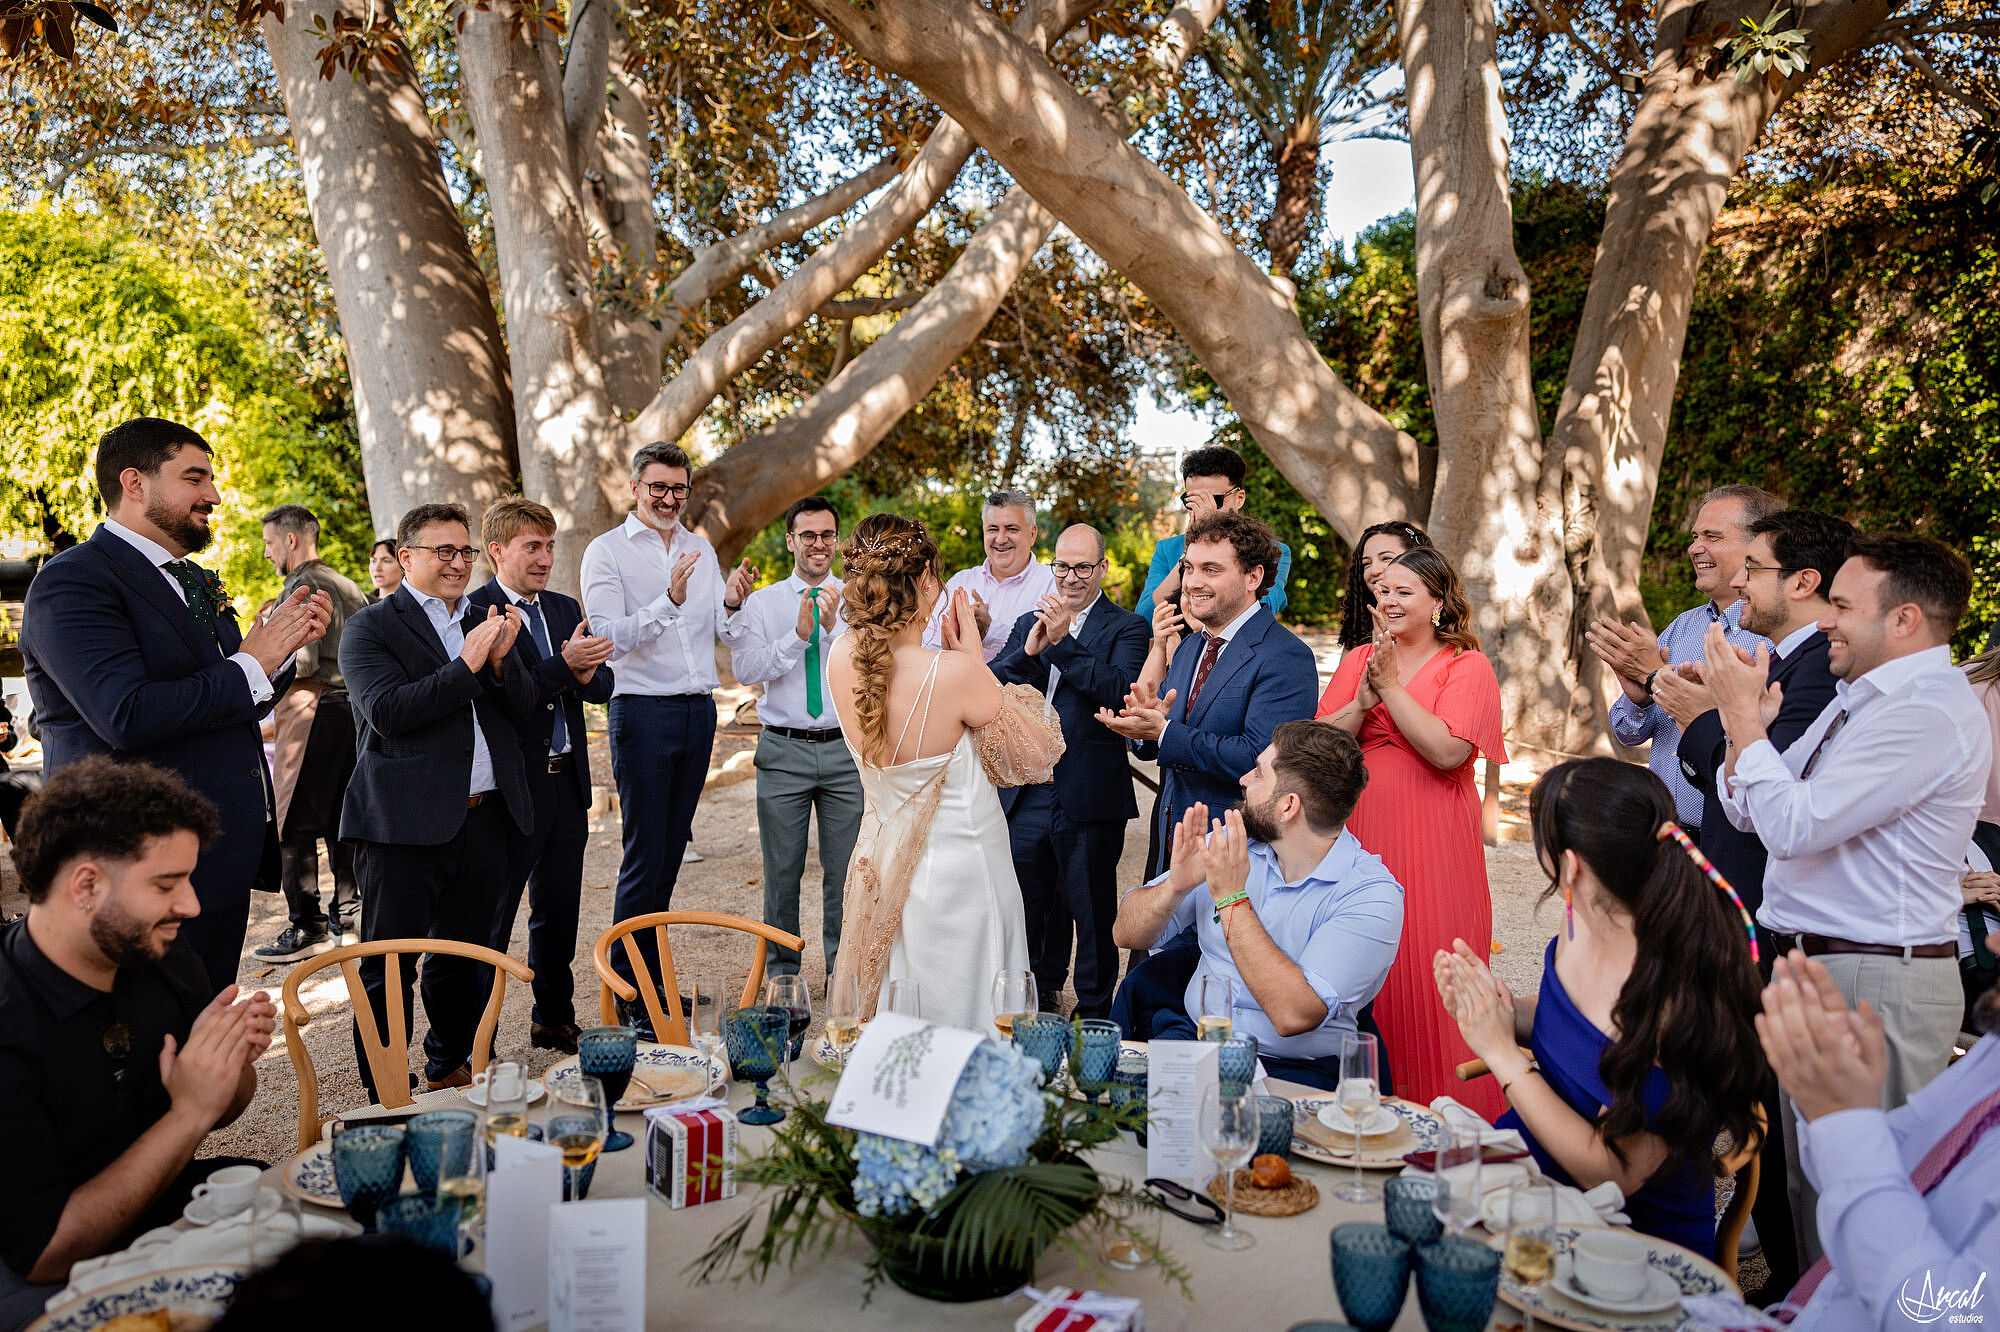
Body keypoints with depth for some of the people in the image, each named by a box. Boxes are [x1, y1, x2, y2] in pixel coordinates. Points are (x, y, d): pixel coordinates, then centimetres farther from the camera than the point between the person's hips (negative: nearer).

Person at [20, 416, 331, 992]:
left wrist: (283, 644, 3)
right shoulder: (73, 582, -11)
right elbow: (128, 716, -25)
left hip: (225, 854, 9)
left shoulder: (193, 582, 17)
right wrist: (250, 664, -15)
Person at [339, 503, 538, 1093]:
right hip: (405, 823, -5)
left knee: (462, 959, 17)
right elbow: (387, 712, -16)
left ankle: (450, 1069, 33)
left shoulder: (486, 622, 16)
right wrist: (467, 664, -17)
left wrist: (501, 659, -9)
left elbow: (525, 708, 10)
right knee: (388, 971, 3)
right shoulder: (371, 627, -3)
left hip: (487, 818, 6)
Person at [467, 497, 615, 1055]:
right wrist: (565, 664, -29)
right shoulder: (474, 612, -10)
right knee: (491, 917, 3)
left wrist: (587, 673, -14)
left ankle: (554, 1019, 32)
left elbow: (603, 686, 8)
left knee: (559, 910, 17)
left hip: (568, 781, 7)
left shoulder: (565, 609, 13)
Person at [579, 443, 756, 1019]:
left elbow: (726, 634, 14)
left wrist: (732, 603, -8)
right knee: (644, 854, -5)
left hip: (699, 710, 6)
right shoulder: (605, 551, -3)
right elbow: (608, 637, -14)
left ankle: (654, 976, 22)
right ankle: (627, 989, 5)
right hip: (643, 711, -5)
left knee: (671, 850, 11)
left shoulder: (701, 549, 14)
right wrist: (669, 601, -26)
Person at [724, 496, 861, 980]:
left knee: (845, 868, 6)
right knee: (782, 870, 7)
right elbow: (745, 668, -8)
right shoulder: (762, 602, 6)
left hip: (845, 747, 0)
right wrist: (799, 635, -16)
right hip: (783, 749, 0)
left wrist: (834, 627, -19)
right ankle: (781, 972, 21)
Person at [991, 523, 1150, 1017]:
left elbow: (1120, 689, -20)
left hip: (1088, 798, -5)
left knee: (1093, 913, 6)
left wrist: (1064, 641, -22)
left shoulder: (1126, 628, -2)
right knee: (1026, 909, 18)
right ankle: (1037, 997, 37)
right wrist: (1029, 651, -14)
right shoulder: (1029, 623, 13)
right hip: (1024, 795, 5)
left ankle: (1093, 1012, 22)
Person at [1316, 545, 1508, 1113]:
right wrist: (1364, 700, -13)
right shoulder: (1358, 660, 12)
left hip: (1432, 847, -4)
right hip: (1361, 840, 4)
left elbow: (1448, 751, -16)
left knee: (1428, 978, -1)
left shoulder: (1467, 666, -1)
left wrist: (1391, 688, -14)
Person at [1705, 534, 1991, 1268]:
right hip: (1812, 963, 10)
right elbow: (1749, 813, 15)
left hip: (1873, 982, -10)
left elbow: (1793, 824, -24)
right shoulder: (1860, 699, 14)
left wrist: (1742, 715, -13)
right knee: (1806, 1176, 20)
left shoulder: (1928, 711, -17)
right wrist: (1749, 720, -1)